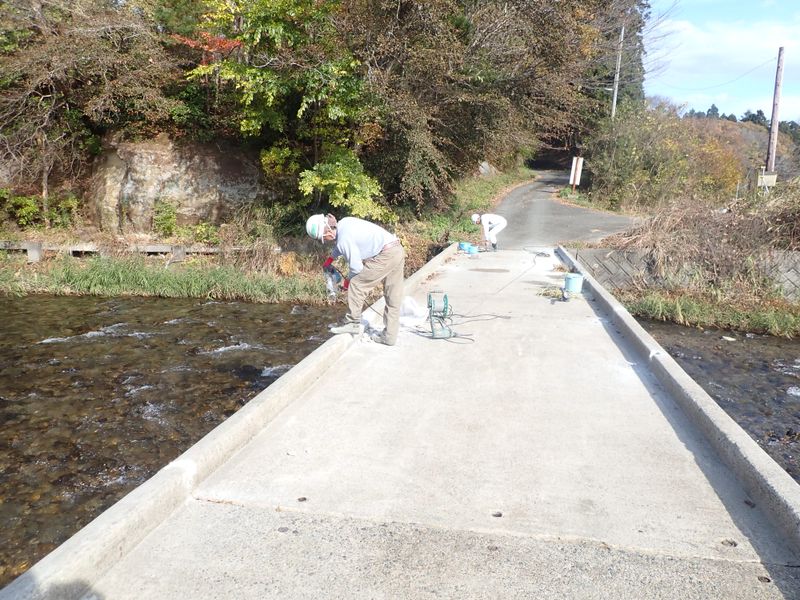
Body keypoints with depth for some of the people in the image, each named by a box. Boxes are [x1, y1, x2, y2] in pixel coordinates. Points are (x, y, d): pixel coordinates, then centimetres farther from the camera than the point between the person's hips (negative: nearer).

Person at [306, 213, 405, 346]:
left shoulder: (344, 239, -15)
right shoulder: (344, 222, 11)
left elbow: (356, 267, -8)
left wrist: (348, 280, 10)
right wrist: (331, 258, 45)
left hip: (385, 255, -10)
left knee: (356, 284, -1)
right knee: (393, 298, 10)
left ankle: (352, 324, 7)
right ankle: (390, 336, 16)